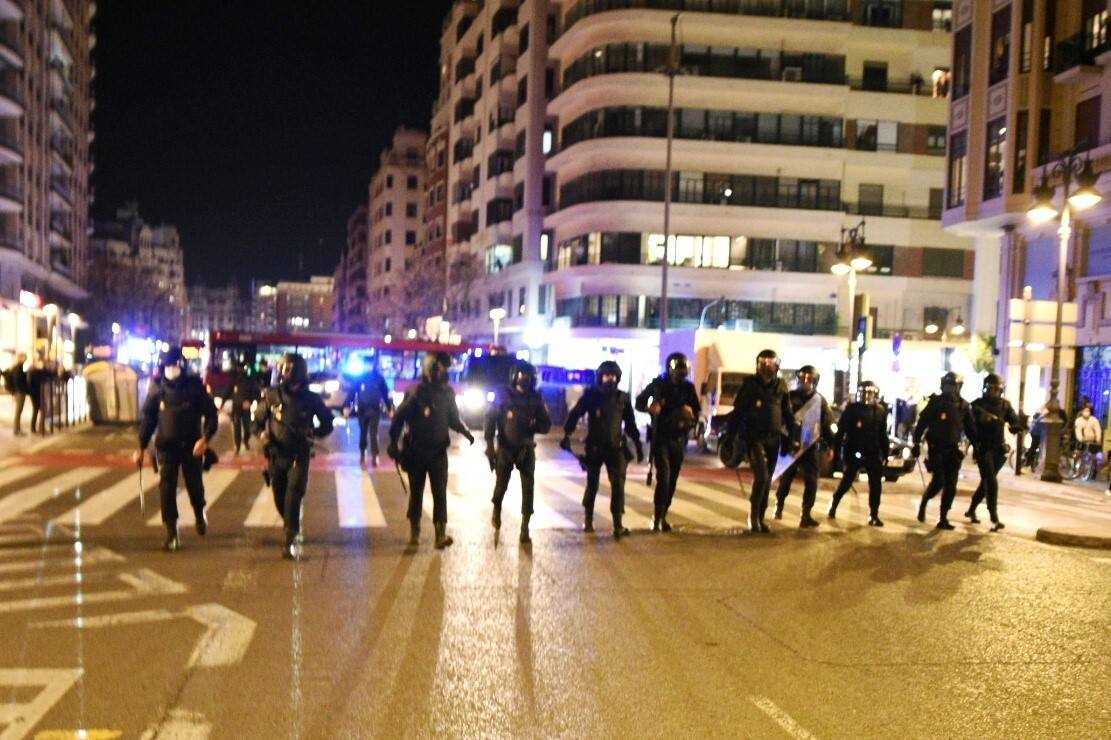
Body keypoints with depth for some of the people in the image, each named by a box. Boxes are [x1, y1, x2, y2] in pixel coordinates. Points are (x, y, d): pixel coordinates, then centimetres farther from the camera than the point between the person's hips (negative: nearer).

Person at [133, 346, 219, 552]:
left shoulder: (194, 386, -7)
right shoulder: (157, 388, -2)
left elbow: (210, 414, -7)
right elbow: (148, 418, 5)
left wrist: (205, 438, -21)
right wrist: (141, 448, 5)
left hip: (192, 446, -1)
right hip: (166, 446, 1)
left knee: (194, 485, 9)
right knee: (166, 488, -5)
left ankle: (200, 514, 42)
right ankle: (171, 533, 4)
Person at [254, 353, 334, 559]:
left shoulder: (311, 398, -4)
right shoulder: (271, 396, -1)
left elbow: (327, 422, 7)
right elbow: (258, 419, 11)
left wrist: (314, 434, -10)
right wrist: (262, 434, -9)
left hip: (299, 456, -2)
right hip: (276, 455, 3)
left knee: (294, 495, -15)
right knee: (279, 496, 13)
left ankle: (290, 541, -15)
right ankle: (291, 527, 41)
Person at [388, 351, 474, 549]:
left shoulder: (447, 393, 3)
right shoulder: (416, 393, -10)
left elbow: (453, 419, 13)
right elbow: (398, 417, -6)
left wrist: (466, 433, -5)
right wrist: (394, 444, -9)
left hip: (438, 451, 2)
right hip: (416, 452, -2)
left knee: (440, 493, -6)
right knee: (416, 492, 11)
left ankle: (441, 533, -9)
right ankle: (414, 530, 25)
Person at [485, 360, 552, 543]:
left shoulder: (535, 398, 1)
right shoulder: (503, 394, -5)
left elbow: (546, 425, 3)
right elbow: (490, 419, -6)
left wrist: (533, 425, -19)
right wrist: (489, 445, -13)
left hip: (526, 449, 1)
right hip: (505, 448, -1)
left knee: (528, 487, -8)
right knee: (501, 484, 10)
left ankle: (525, 529, -5)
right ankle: (497, 511, 42)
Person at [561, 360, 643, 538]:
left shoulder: (623, 398, 4)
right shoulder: (590, 395, -4)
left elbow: (630, 424, 11)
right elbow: (575, 414, -4)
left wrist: (638, 445, 9)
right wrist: (567, 434, -17)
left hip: (616, 448, 1)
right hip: (594, 448, -1)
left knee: (618, 485, -9)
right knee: (592, 484, 9)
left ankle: (618, 525, -7)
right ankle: (587, 520, 26)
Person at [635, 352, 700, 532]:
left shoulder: (688, 388, 5)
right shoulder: (658, 384, -2)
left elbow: (697, 411, 11)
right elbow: (639, 403, 5)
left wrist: (691, 413, -12)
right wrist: (649, 407, -17)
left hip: (678, 438, 4)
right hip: (660, 437, -3)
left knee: (672, 480, 6)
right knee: (663, 476, -15)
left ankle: (663, 516, 18)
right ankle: (657, 517, -10)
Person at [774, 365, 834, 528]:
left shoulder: (820, 400, 4)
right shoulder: (790, 397, 0)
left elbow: (827, 425, 4)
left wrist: (830, 445, -2)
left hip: (811, 446, 1)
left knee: (811, 481, -2)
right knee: (785, 478, 11)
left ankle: (806, 515, 2)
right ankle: (779, 507, 27)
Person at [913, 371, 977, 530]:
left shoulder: (963, 406, 5)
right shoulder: (935, 402, -6)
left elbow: (970, 428, 11)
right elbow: (921, 423, -5)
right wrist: (916, 443, -10)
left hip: (953, 450, 4)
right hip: (936, 449, -4)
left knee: (950, 486, 1)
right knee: (938, 481, -12)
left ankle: (943, 518, 9)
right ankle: (923, 502, 18)